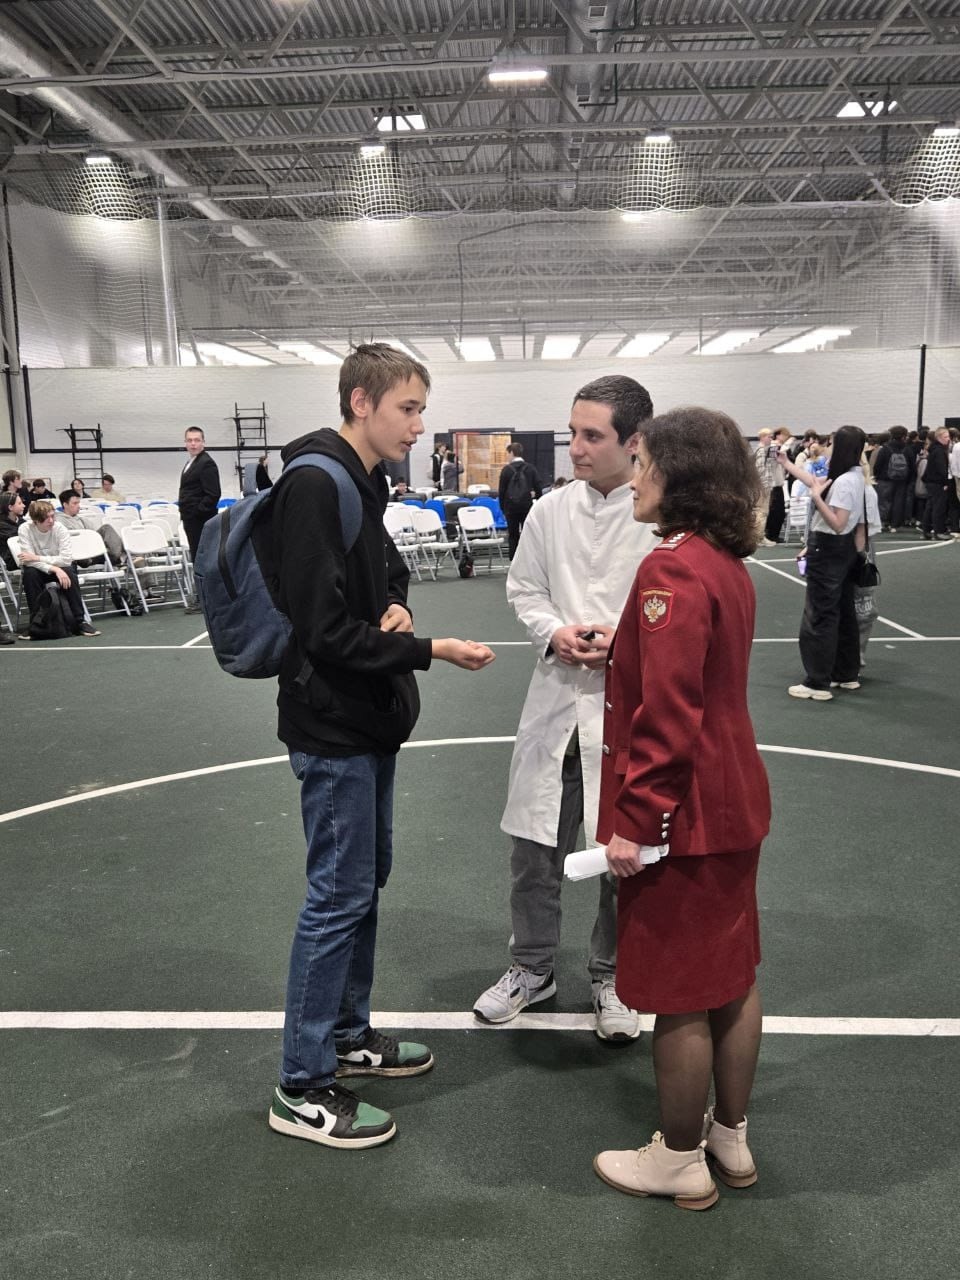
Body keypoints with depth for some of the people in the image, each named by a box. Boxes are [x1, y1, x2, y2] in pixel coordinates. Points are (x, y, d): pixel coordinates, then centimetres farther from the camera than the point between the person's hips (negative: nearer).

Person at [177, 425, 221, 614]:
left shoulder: (207, 464, -14)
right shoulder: (191, 463, 17)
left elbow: (213, 494, -21)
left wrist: (196, 512, -20)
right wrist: (187, 513, 14)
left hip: (200, 520, -10)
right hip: (193, 520, 10)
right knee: (198, 557, 14)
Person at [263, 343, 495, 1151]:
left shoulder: (361, 481, 11)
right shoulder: (315, 484, -19)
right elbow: (327, 629, -23)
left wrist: (398, 607, 0)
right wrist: (432, 651, -19)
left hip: (369, 720, 10)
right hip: (334, 727, -10)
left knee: (366, 879, 18)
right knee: (340, 895, -1)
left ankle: (348, 1034, 35)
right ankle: (303, 1089, 14)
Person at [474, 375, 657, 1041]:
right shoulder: (550, 511, 1)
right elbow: (524, 588, 9)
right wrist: (555, 633, -9)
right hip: (557, 693, 3)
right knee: (535, 841, 12)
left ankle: (613, 975, 33)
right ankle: (533, 967, 34)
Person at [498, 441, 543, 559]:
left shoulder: (507, 469, -4)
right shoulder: (531, 469, 0)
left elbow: (501, 491, -2)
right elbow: (538, 488, 0)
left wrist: (503, 508, 6)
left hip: (511, 506, -1)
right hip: (527, 506, 1)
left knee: (513, 536, 7)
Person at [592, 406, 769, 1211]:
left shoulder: (672, 571, -22)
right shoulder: (728, 564, 8)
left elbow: (666, 715, -25)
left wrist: (633, 822, -19)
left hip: (683, 812, -10)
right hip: (734, 799, 10)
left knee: (680, 999, 7)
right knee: (733, 976, 20)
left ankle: (680, 1162, 26)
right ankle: (731, 1138, 37)